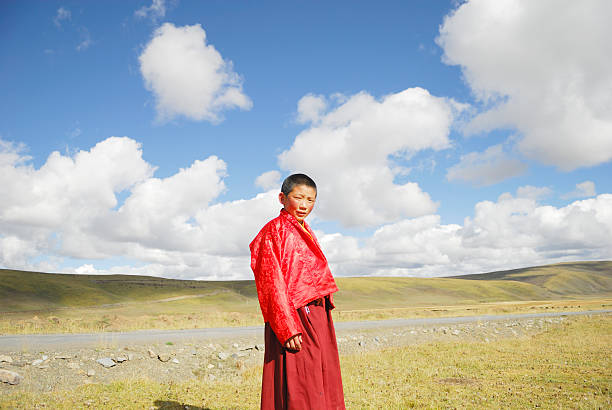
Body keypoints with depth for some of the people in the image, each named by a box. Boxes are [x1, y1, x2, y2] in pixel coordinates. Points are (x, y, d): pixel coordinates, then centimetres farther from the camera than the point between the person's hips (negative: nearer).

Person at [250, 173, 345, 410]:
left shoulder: (304, 231, 18)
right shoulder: (275, 230, -7)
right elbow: (273, 283, -15)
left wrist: (324, 316, 17)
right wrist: (288, 329, -21)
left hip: (317, 317, 9)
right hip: (294, 317, -8)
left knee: (323, 387, 13)